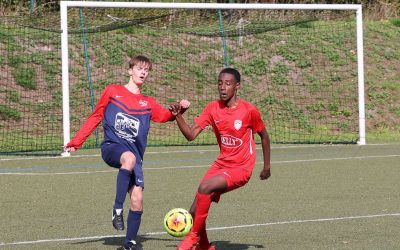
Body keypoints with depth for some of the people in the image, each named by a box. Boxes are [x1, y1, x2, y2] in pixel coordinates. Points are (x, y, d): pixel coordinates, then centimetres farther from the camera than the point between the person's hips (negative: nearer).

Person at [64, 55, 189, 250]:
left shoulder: (148, 103, 17)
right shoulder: (112, 91, 10)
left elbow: (167, 116, 7)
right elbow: (95, 117, 14)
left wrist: (180, 109, -15)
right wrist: (75, 143, 11)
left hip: (134, 155, 3)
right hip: (112, 147, -3)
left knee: (137, 200, -10)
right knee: (129, 158, -39)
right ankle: (117, 210, -34)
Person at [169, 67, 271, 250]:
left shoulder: (249, 111, -11)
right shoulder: (213, 108, -1)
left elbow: (264, 136, 5)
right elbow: (191, 135, -8)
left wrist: (267, 166, 12)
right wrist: (178, 116, -25)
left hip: (241, 169, -5)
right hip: (221, 164, 5)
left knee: (204, 188, -29)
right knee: (195, 211, -6)